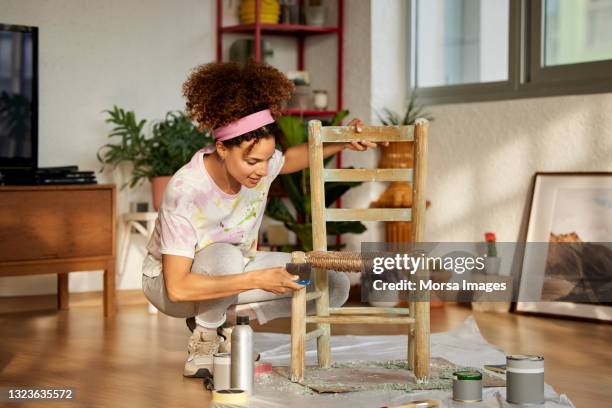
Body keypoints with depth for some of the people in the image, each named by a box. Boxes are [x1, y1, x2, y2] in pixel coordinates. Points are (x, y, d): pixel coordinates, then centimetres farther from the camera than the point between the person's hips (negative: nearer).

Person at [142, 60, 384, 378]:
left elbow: (290, 159, 9)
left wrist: (343, 143, -7)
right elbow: (178, 288, -37)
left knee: (334, 286, -8)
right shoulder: (185, 193, -36)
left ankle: (228, 318, 4)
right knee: (226, 256, -41)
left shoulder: (259, 161, -19)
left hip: (236, 268, 6)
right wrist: (256, 280, -41)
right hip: (171, 282, -6)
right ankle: (202, 345, -14)